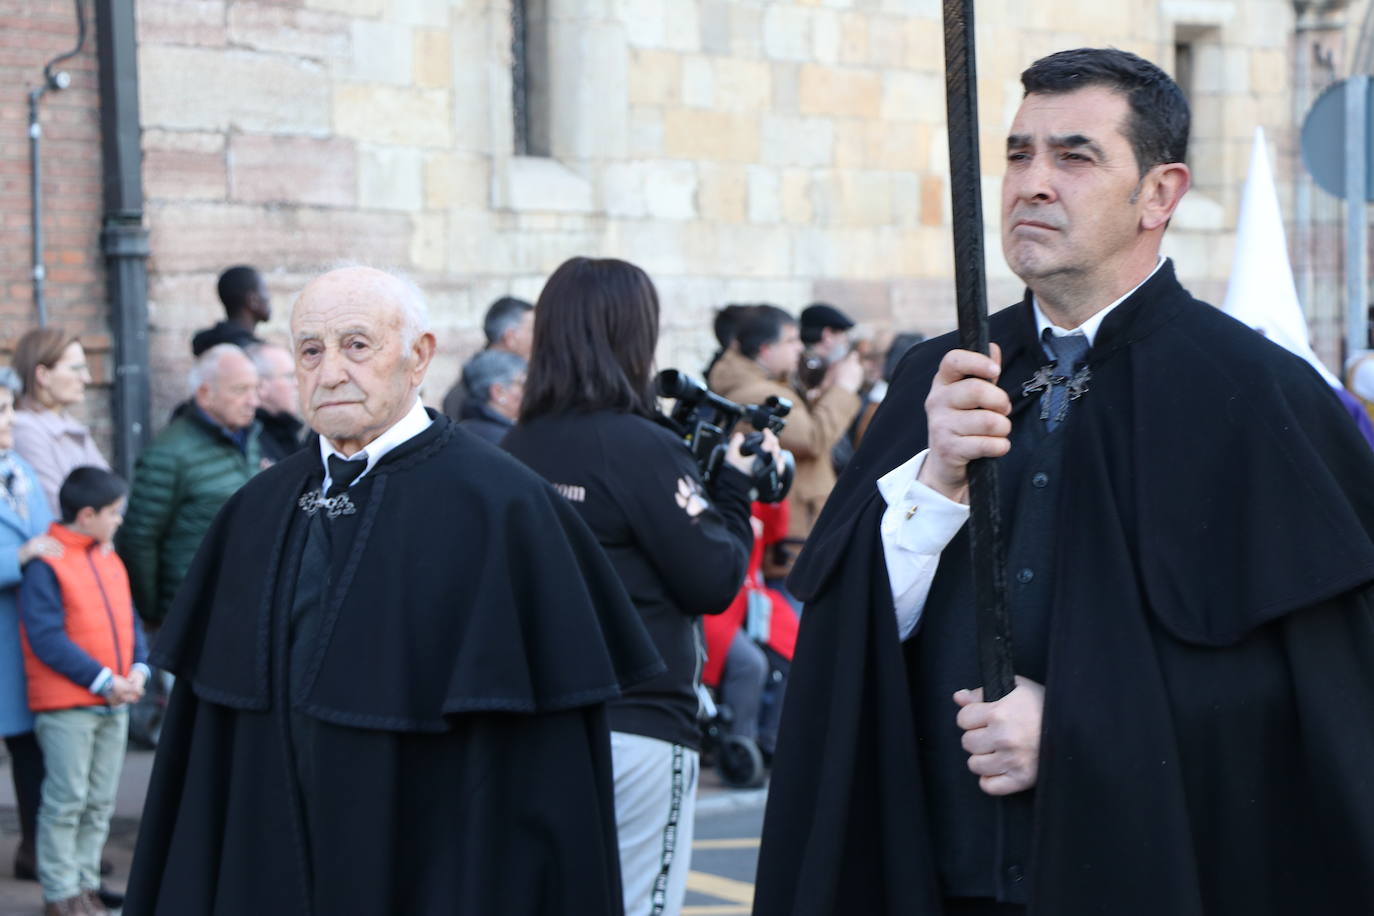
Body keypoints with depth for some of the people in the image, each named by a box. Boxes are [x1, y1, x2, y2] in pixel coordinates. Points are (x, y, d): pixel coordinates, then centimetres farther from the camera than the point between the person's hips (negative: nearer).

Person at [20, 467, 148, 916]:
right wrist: (102, 680, -17)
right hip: (66, 705, -7)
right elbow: (47, 639, -16)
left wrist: (138, 669, -2)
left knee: (100, 802, 11)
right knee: (66, 800, -3)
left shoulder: (110, 559, 13)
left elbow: (128, 621, 16)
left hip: (114, 703, 7)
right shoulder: (45, 565, -12)